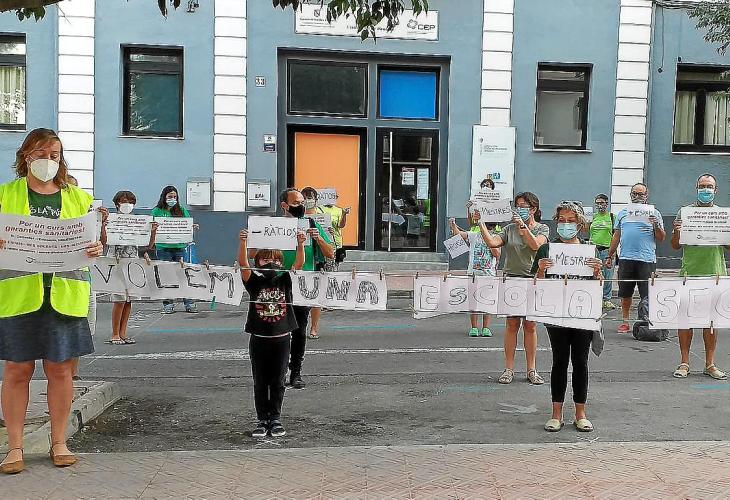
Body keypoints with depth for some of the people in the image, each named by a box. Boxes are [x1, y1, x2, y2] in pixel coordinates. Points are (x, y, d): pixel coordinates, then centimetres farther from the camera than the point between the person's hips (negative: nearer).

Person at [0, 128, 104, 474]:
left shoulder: (78, 197, 12)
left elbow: (90, 240, 12)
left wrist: (97, 250, -11)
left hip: (65, 294, 1)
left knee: (60, 368, 5)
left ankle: (59, 442, 18)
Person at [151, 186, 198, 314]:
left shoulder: (182, 210, 11)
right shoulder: (157, 211, 4)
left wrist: (193, 227, -11)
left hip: (179, 247, 1)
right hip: (163, 248, -1)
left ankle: (189, 303, 5)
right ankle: (168, 304, 11)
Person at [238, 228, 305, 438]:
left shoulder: (285, 279, 1)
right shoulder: (254, 281, -1)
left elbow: (299, 263, -13)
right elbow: (243, 264, -17)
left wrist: (300, 243, -29)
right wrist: (243, 241, -32)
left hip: (281, 338, 0)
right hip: (259, 339, 0)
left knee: (278, 382, 9)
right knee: (260, 382, 8)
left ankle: (275, 419, 21)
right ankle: (262, 420, 19)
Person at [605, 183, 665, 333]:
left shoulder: (653, 213, 8)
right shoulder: (622, 213, 15)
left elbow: (661, 239, 5)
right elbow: (616, 236, 19)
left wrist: (656, 225, -13)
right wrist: (610, 256, 16)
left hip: (646, 259, -3)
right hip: (625, 258, 3)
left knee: (647, 295, -4)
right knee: (625, 294, 8)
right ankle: (625, 322, 18)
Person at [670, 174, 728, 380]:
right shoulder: (684, 212, 5)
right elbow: (675, 246, 6)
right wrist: (677, 231, -14)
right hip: (689, 272, -1)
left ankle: (710, 364, 14)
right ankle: (684, 363, 8)